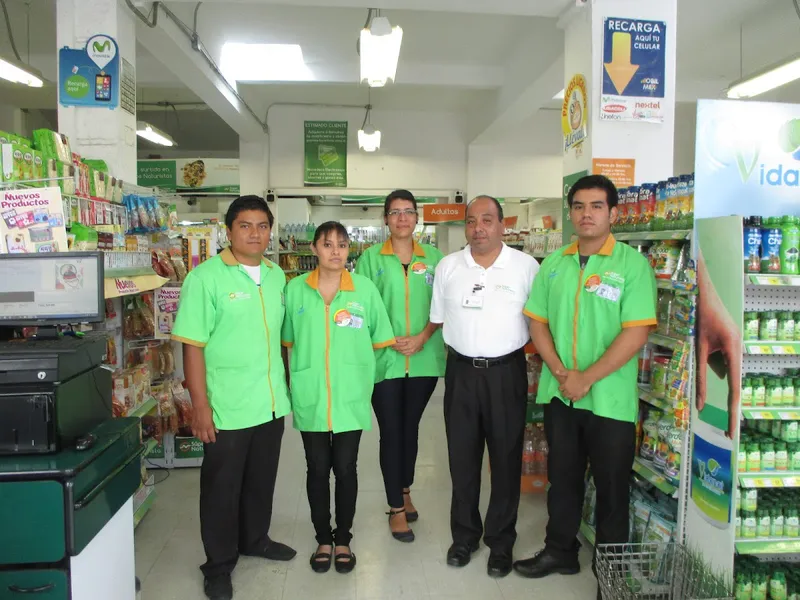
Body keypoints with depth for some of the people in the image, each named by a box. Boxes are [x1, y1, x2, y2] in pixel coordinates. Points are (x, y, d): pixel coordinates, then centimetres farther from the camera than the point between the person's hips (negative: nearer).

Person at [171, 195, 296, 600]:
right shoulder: (205, 277, -11)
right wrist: (200, 405, -15)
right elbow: (193, 346, -13)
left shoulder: (277, 276, 6)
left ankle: (255, 539, 42)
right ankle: (218, 564, 28)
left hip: (272, 402, 5)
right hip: (227, 407, -5)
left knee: (262, 480, 20)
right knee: (221, 486, 10)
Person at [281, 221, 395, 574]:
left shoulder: (365, 289, -4)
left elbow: (379, 342, 3)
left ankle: (343, 539, 30)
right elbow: (288, 342, 9)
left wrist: (357, 371, 2)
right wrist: (300, 378, 6)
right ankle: (323, 538, 31)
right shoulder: (295, 289, -1)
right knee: (317, 470, 12)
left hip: (351, 398, 0)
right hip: (310, 397, 1)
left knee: (345, 469, 9)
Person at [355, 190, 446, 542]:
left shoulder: (434, 258, 6)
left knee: (411, 427, 15)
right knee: (391, 431, 3)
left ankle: (405, 491, 35)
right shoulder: (371, 258, 2)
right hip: (385, 359, -2)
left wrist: (423, 336, -10)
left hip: (425, 358, 2)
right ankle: (396, 509, 16)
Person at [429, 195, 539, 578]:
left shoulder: (526, 266, -2)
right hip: (461, 372, 2)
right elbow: (438, 318, 10)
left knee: (506, 458, 8)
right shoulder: (447, 267, 3)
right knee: (462, 457, 11)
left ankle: (501, 542, 25)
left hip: (507, 372, -2)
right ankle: (464, 535, 29)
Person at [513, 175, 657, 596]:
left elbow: (636, 332, -14)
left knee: (611, 485, 10)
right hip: (559, 394, 4)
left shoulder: (632, 264, -8)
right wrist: (560, 371, -8)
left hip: (610, 398, -4)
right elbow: (537, 322, 6)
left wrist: (587, 378, -16)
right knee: (562, 477, 17)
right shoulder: (553, 264, 6)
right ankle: (560, 552, 35)